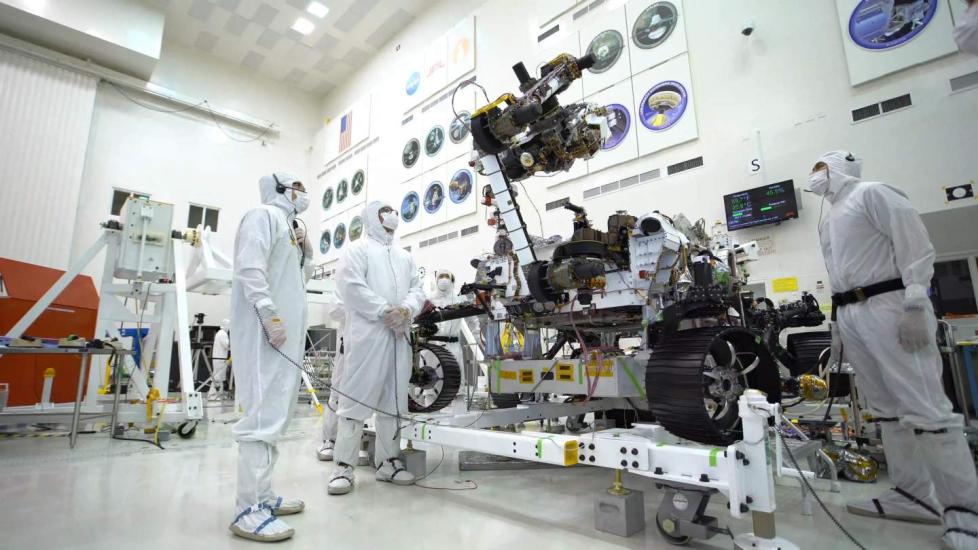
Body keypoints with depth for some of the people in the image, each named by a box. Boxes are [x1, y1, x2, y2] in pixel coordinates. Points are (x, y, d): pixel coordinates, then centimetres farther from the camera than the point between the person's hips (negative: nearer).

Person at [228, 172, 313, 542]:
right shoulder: (265, 214, -2)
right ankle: (249, 511, -5)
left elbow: (299, 279, 31)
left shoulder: (288, 226, 26)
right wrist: (270, 315, -23)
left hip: (286, 332, 10)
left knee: (275, 412, 11)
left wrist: (306, 253, 15)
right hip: (266, 330, -10)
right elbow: (250, 267, -17)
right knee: (263, 414, -11)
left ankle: (262, 496, 20)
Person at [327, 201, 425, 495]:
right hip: (366, 333, -6)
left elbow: (417, 288, 15)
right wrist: (386, 312, -14)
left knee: (393, 400, 8)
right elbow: (352, 287, -9)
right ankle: (344, 466, 1)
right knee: (357, 398, -6)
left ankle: (388, 461, 17)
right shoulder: (357, 250, 6)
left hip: (399, 336, 6)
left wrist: (406, 309, -7)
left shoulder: (404, 256, 25)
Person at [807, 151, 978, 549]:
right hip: (850, 315, 8)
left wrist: (915, 304, -18)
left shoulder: (872, 193, 0)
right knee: (886, 408, 7)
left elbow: (915, 245, -9)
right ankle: (912, 493, 13)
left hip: (887, 307, -8)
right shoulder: (827, 221, 24)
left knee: (924, 407, -10)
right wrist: (837, 326, 21)